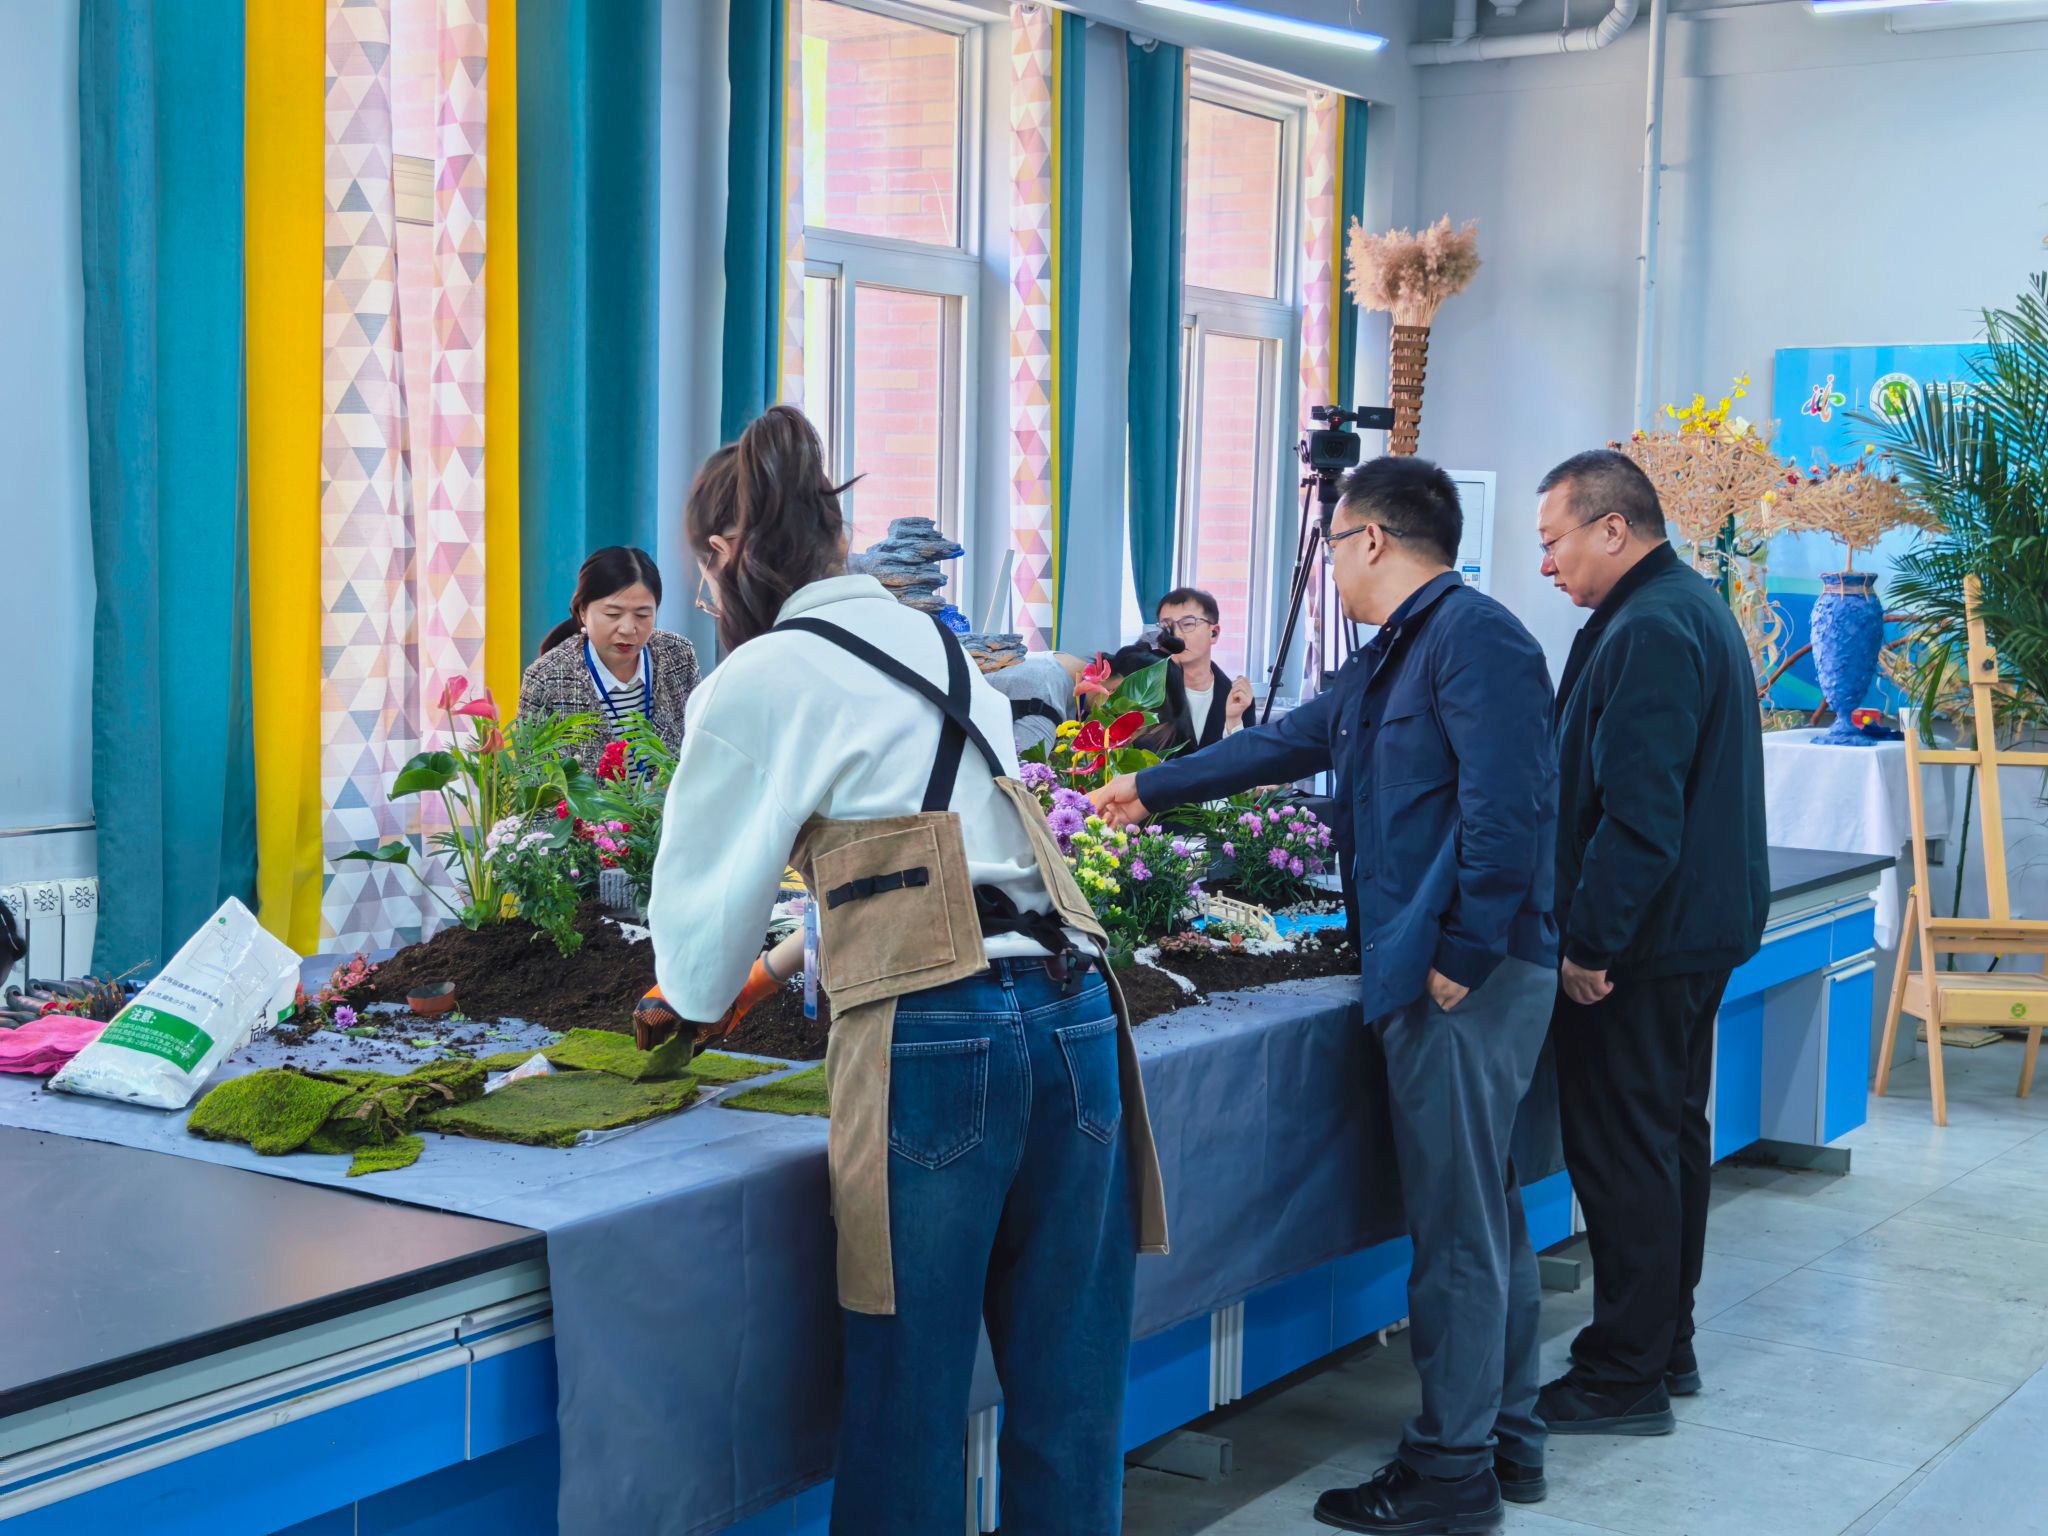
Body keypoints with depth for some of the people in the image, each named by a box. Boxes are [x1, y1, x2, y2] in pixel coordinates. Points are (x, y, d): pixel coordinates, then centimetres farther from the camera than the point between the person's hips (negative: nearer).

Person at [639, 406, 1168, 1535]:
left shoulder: (759, 680, 0)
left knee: (908, 1401, 6)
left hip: (937, 1037, -6)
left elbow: (702, 895, 9)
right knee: (1067, 1399, 12)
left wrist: (696, 995, 32)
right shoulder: (943, 649, 20)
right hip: (1074, 1013, 6)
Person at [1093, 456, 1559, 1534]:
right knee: (1482, 1212, 15)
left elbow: (1504, 806, -23)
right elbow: (1284, 743, 31)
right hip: (1424, 969, 10)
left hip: (1464, 975, -10)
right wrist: (1150, 788, 38)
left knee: (1457, 1223, -3)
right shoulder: (1388, 659, 19)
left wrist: (1463, 952, -21)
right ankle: (1507, 1437, 25)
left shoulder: (1471, 634, -14)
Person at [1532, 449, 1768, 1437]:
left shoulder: (1648, 632, -20)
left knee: (1624, 1152, -4)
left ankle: (1626, 1377, 3)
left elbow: (1637, 811, -26)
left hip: (1640, 945, -11)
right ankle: (1666, 1347, 29)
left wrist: (1590, 940, -21)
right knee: (1672, 1137, 18)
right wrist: (1599, 929, 21)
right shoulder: (1696, 607, 14)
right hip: (1703, 927, 11)